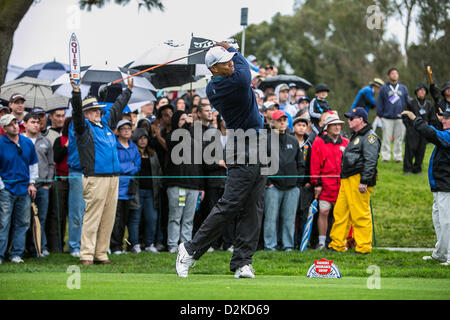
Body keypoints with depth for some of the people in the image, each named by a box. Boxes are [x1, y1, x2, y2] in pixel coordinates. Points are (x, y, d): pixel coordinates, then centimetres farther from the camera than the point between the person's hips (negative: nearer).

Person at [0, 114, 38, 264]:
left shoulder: (28, 143, 7)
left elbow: (33, 164, 17)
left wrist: (32, 183, 9)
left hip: (25, 189, 4)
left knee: (22, 223, 7)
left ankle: (16, 254, 14)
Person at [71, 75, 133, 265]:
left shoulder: (105, 123, 19)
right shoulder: (84, 127, 1)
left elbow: (117, 108, 33)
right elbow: (77, 112, -17)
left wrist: (128, 90, 40)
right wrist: (76, 92, -30)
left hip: (113, 178, 7)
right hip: (95, 179, -7)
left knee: (108, 219, 7)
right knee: (92, 217, -8)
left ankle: (101, 254, 12)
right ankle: (86, 255, -7)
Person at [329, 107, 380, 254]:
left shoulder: (369, 137, -9)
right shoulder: (355, 136, 24)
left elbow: (370, 161, -17)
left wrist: (364, 181, -23)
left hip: (359, 180, -10)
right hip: (347, 180, 10)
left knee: (360, 214, -8)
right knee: (340, 212, 9)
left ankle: (364, 247, -4)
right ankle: (337, 245, 15)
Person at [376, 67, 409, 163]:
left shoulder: (403, 88, 12)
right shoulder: (384, 88, 4)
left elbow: (407, 102, 15)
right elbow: (379, 103, 4)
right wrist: (379, 115, -2)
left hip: (400, 118, 2)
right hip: (387, 118, -2)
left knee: (399, 138, 5)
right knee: (386, 138, -3)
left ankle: (398, 156, 13)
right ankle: (385, 156, 2)